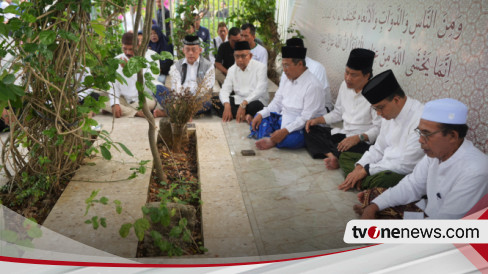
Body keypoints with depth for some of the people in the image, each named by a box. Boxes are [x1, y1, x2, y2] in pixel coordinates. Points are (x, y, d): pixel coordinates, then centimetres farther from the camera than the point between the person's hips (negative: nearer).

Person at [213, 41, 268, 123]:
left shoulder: (260, 67, -7)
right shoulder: (232, 69, 9)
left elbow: (260, 91, -19)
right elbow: (225, 90, 0)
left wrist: (243, 104, -32)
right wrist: (226, 105, -23)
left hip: (256, 100, -6)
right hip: (238, 100, 6)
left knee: (254, 106, -41)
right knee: (214, 100, -16)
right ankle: (245, 116, -28)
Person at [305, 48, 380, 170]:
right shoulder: (345, 85, 5)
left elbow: (379, 128, -19)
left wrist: (358, 138, -31)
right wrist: (317, 120, 4)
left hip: (363, 141, -8)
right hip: (343, 133, 8)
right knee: (309, 130, -5)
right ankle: (332, 156, -24)